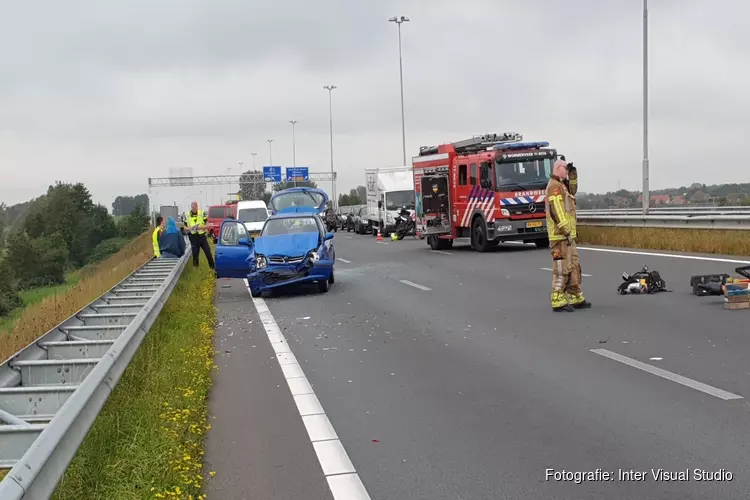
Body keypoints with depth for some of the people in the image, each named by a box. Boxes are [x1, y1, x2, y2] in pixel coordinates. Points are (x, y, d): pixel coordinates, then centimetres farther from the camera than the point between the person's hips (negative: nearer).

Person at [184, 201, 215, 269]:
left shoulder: (202, 213, 0)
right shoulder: (187, 215, 3)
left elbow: (207, 225, -2)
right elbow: (185, 227, 6)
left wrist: (200, 227, -20)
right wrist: (189, 228, -16)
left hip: (202, 236, 0)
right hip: (193, 237, 1)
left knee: (208, 252, 0)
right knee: (195, 254, 5)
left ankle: (212, 267, 10)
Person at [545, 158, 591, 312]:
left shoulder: (561, 186, 19)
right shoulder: (554, 186, -12)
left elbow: (573, 189, 36)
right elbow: (557, 211, -21)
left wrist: (573, 173, 20)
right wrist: (567, 232, -23)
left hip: (567, 236, 10)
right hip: (560, 236, -10)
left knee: (574, 267, 14)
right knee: (562, 269, -8)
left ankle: (576, 299, 20)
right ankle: (558, 301, -6)